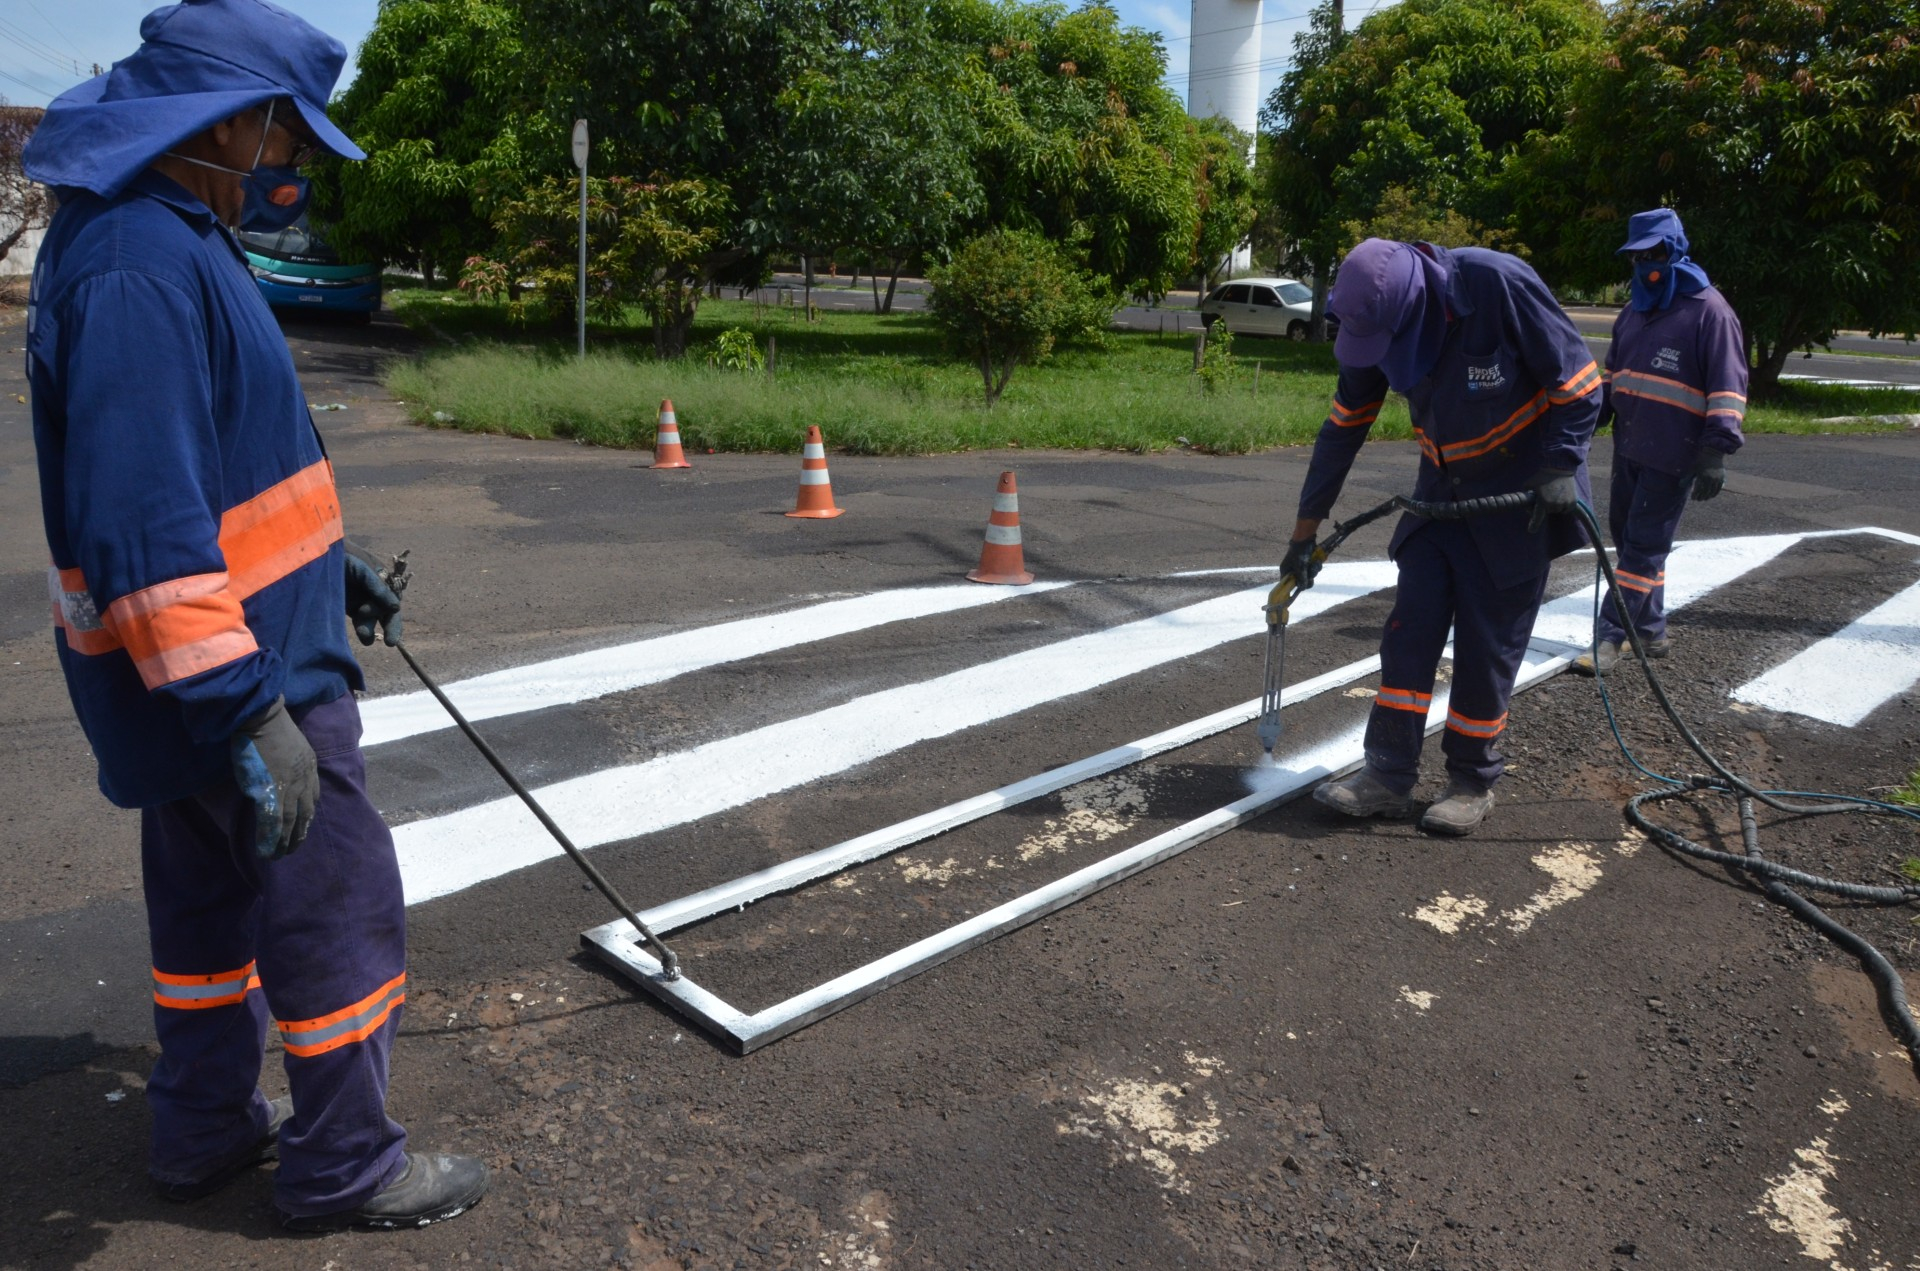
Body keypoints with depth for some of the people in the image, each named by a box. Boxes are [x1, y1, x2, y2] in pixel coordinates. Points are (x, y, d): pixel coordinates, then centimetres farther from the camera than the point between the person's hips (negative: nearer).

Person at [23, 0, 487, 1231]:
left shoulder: (168, 241, 11)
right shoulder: (137, 267, -23)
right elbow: (144, 522, -29)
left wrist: (330, 555, 23)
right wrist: (243, 709, -28)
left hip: (214, 672, 11)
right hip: (237, 669, -11)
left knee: (212, 896, 21)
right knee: (341, 912, 2)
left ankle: (207, 1127, 38)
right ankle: (345, 1167, 19)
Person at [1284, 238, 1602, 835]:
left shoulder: (1500, 285, -27)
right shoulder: (1380, 322, -9)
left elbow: (1578, 378, -16)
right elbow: (1343, 428, -1)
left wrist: (1560, 468, -23)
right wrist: (1306, 529, 0)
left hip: (1521, 493, -5)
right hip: (1441, 488, 5)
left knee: (1489, 642, -1)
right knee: (1410, 628, -1)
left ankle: (1473, 781, 14)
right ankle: (1388, 776, 5)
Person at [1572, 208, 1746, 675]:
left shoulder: (1709, 310, -9)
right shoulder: (1634, 310, 14)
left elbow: (1728, 386, -13)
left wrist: (1716, 451, -20)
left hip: (1673, 456, -8)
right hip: (1628, 448, 8)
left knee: (1644, 546, -5)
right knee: (1626, 534, 12)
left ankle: (1609, 638, -4)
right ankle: (1651, 630, 24)